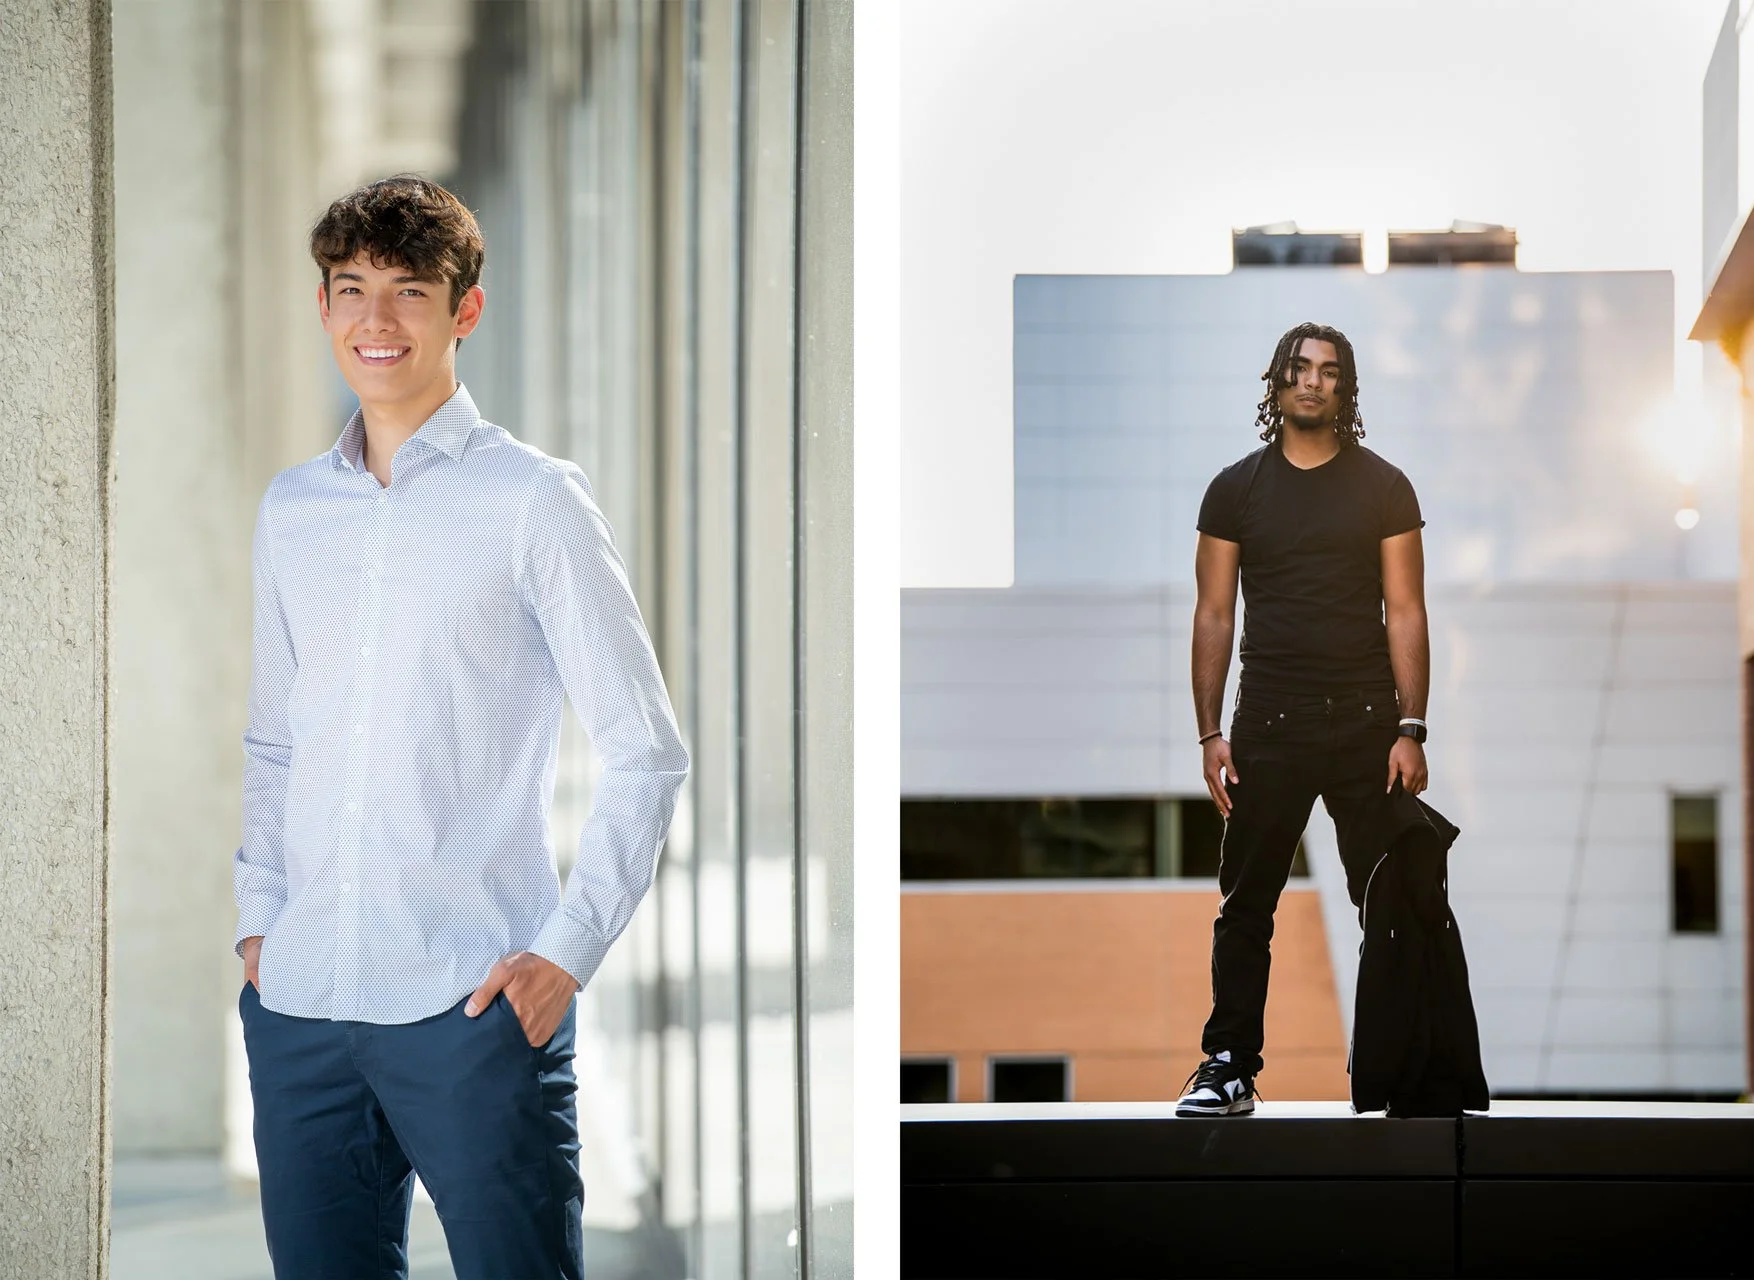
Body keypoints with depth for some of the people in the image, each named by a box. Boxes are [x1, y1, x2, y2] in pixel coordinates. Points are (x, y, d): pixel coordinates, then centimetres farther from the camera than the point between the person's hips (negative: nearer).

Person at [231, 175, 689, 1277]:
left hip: (472, 1007, -5)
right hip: (301, 1004, 5)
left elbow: (648, 752, -3)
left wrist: (568, 950, -9)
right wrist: (259, 919, 11)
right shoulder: (291, 512, 14)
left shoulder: (534, 501, -3)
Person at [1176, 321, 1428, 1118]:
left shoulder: (1382, 487, 4)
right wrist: (1210, 733, -1)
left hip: (1365, 722, 0)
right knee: (1246, 903, 1)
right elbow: (1214, 614, 6)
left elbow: (1404, 612, 1)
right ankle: (1230, 1067, 6)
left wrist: (1411, 731, -7)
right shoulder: (1237, 489, 6)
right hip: (1269, 722, 1)